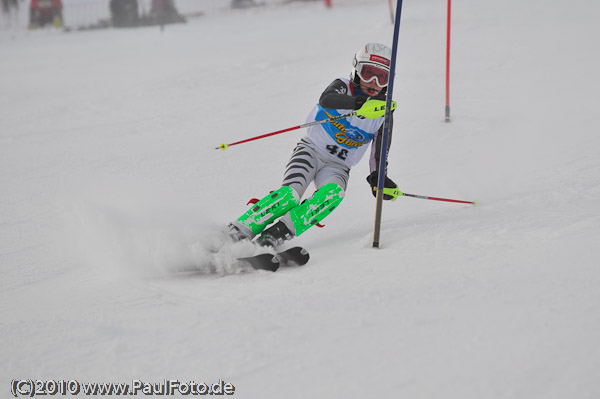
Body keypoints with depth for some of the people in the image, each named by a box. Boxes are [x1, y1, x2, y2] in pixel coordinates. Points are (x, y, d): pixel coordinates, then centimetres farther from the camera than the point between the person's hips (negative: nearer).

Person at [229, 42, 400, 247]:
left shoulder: (384, 114, 2)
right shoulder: (343, 87, -7)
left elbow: (379, 154, 6)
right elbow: (326, 100, -31)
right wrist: (360, 104, -49)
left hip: (337, 167, 2)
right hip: (311, 151, -2)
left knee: (333, 193, -32)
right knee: (290, 194, -28)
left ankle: (275, 236, -38)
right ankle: (237, 231, -22)